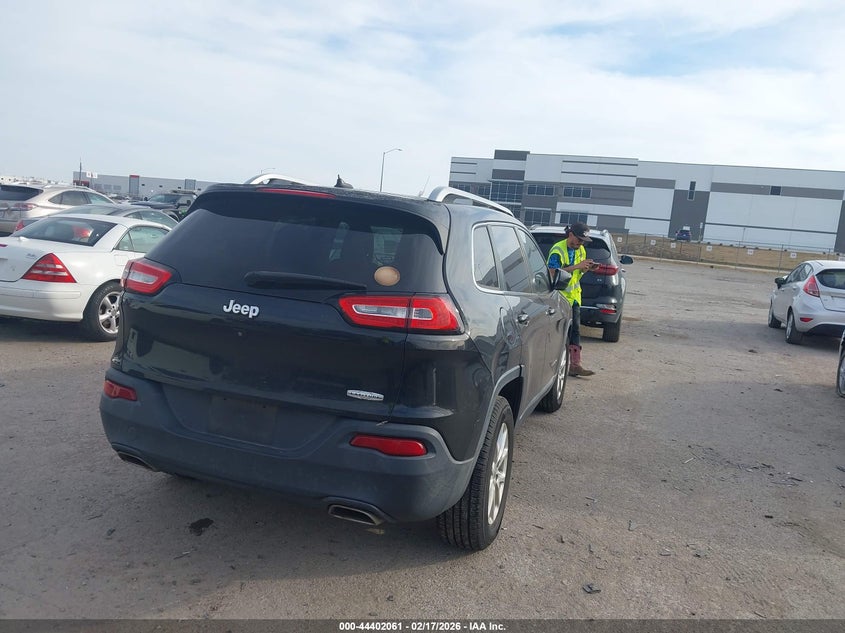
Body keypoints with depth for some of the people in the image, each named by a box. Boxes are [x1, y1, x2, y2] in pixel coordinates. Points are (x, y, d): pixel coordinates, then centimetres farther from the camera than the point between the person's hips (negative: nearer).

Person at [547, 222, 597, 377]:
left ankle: (575, 365, 0)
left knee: (575, 330, 1)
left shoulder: (581, 250, 10)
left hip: (573, 296, 7)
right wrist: (577, 266, -28)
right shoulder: (558, 250, -15)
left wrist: (586, 268, -4)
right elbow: (553, 273, -26)